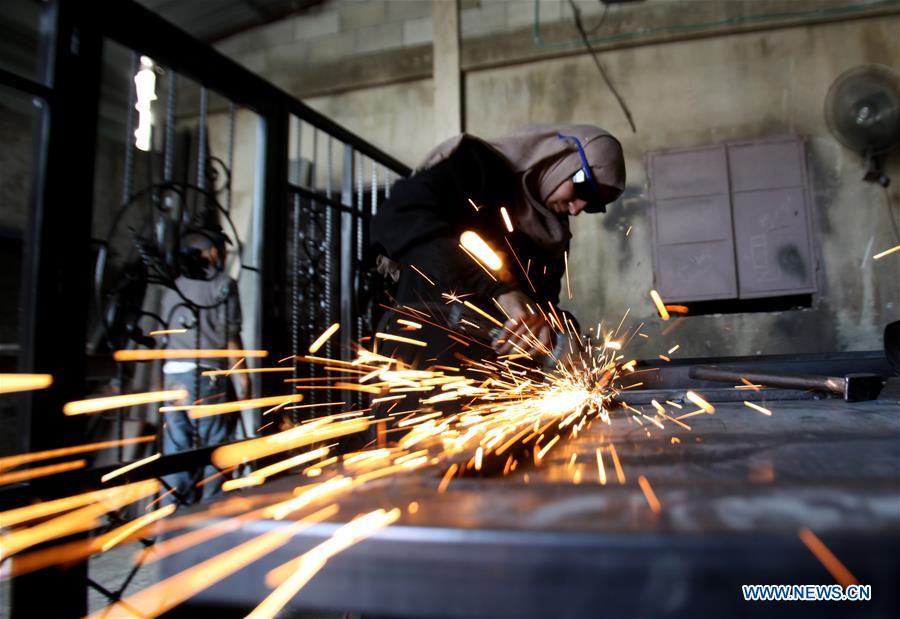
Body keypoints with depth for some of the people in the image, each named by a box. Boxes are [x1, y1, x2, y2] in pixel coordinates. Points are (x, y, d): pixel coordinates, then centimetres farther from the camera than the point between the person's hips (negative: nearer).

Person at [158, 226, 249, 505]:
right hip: (207, 376, -6)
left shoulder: (173, 287, 16)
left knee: (176, 450, 9)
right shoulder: (223, 284, -1)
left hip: (173, 374, 6)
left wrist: (165, 385, 16)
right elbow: (230, 335, -8)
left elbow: (164, 336, 14)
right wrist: (243, 377, -4)